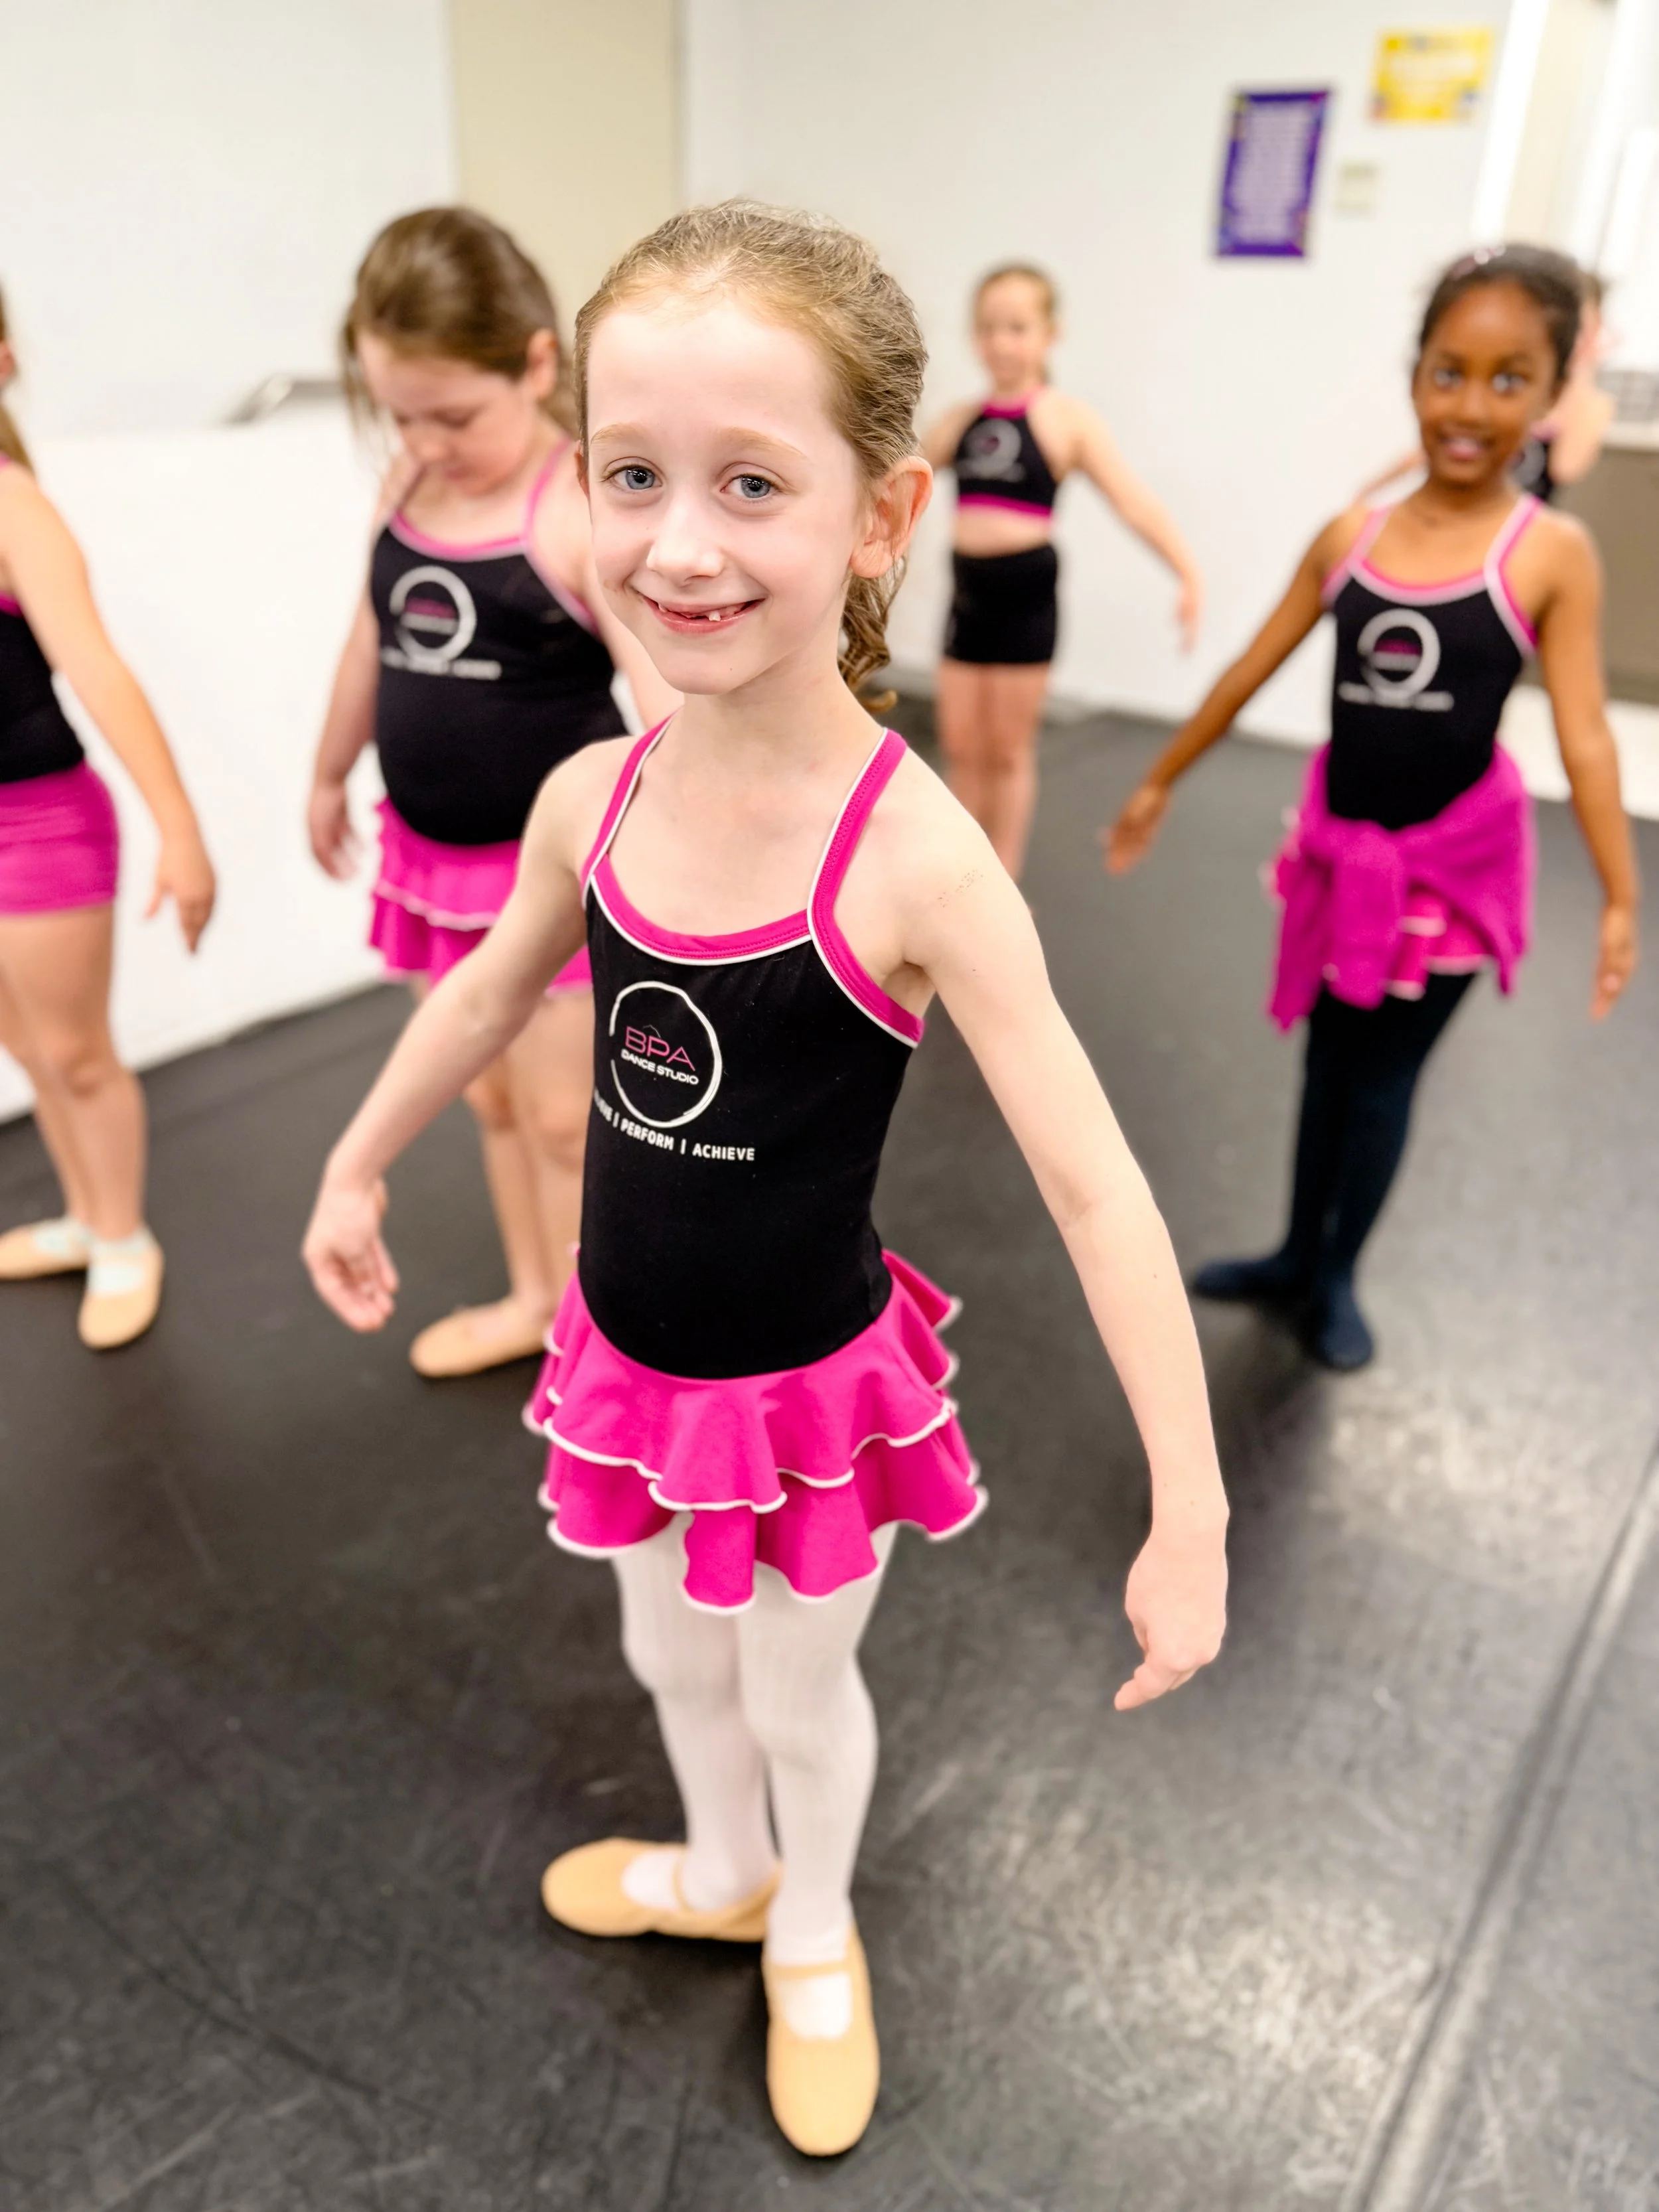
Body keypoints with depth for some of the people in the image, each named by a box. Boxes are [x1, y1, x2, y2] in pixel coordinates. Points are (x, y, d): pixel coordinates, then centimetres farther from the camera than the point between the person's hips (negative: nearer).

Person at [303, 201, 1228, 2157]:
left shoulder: (915, 855, -28)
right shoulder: (593, 796, -13)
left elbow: (1094, 1188, -26)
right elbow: (484, 993, 6)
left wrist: (1188, 1517, -25)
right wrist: (355, 1169, 19)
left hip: (811, 1390, -4)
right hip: (630, 1366, 5)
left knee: (801, 1692, 23)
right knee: (674, 1661, 29)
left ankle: (814, 1937, 56)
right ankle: (720, 1869, 61)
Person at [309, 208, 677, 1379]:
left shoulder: (586, 510, -18)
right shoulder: (407, 486, 3)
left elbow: (669, 691, -26)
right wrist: (329, 776, 28)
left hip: (557, 860, -7)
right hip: (435, 856, 7)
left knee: (562, 1118, 5)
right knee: (489, 1098, 18)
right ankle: (533, 1298, 38)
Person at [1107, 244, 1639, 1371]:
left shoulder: (1553, 554, -11)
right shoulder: (1350, 536, -2)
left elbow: (1584, 734, -15)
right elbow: (1250, 673, 6)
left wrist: (1621, 898, -21)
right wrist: (1159, 784, 11)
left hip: (1457, 855, -3)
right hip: (1345, 842, 4)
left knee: (1385, 1076, 7)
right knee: (1329, 1059, 16)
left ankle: (1337, 1278, 27)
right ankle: (1296, 1255, 34)